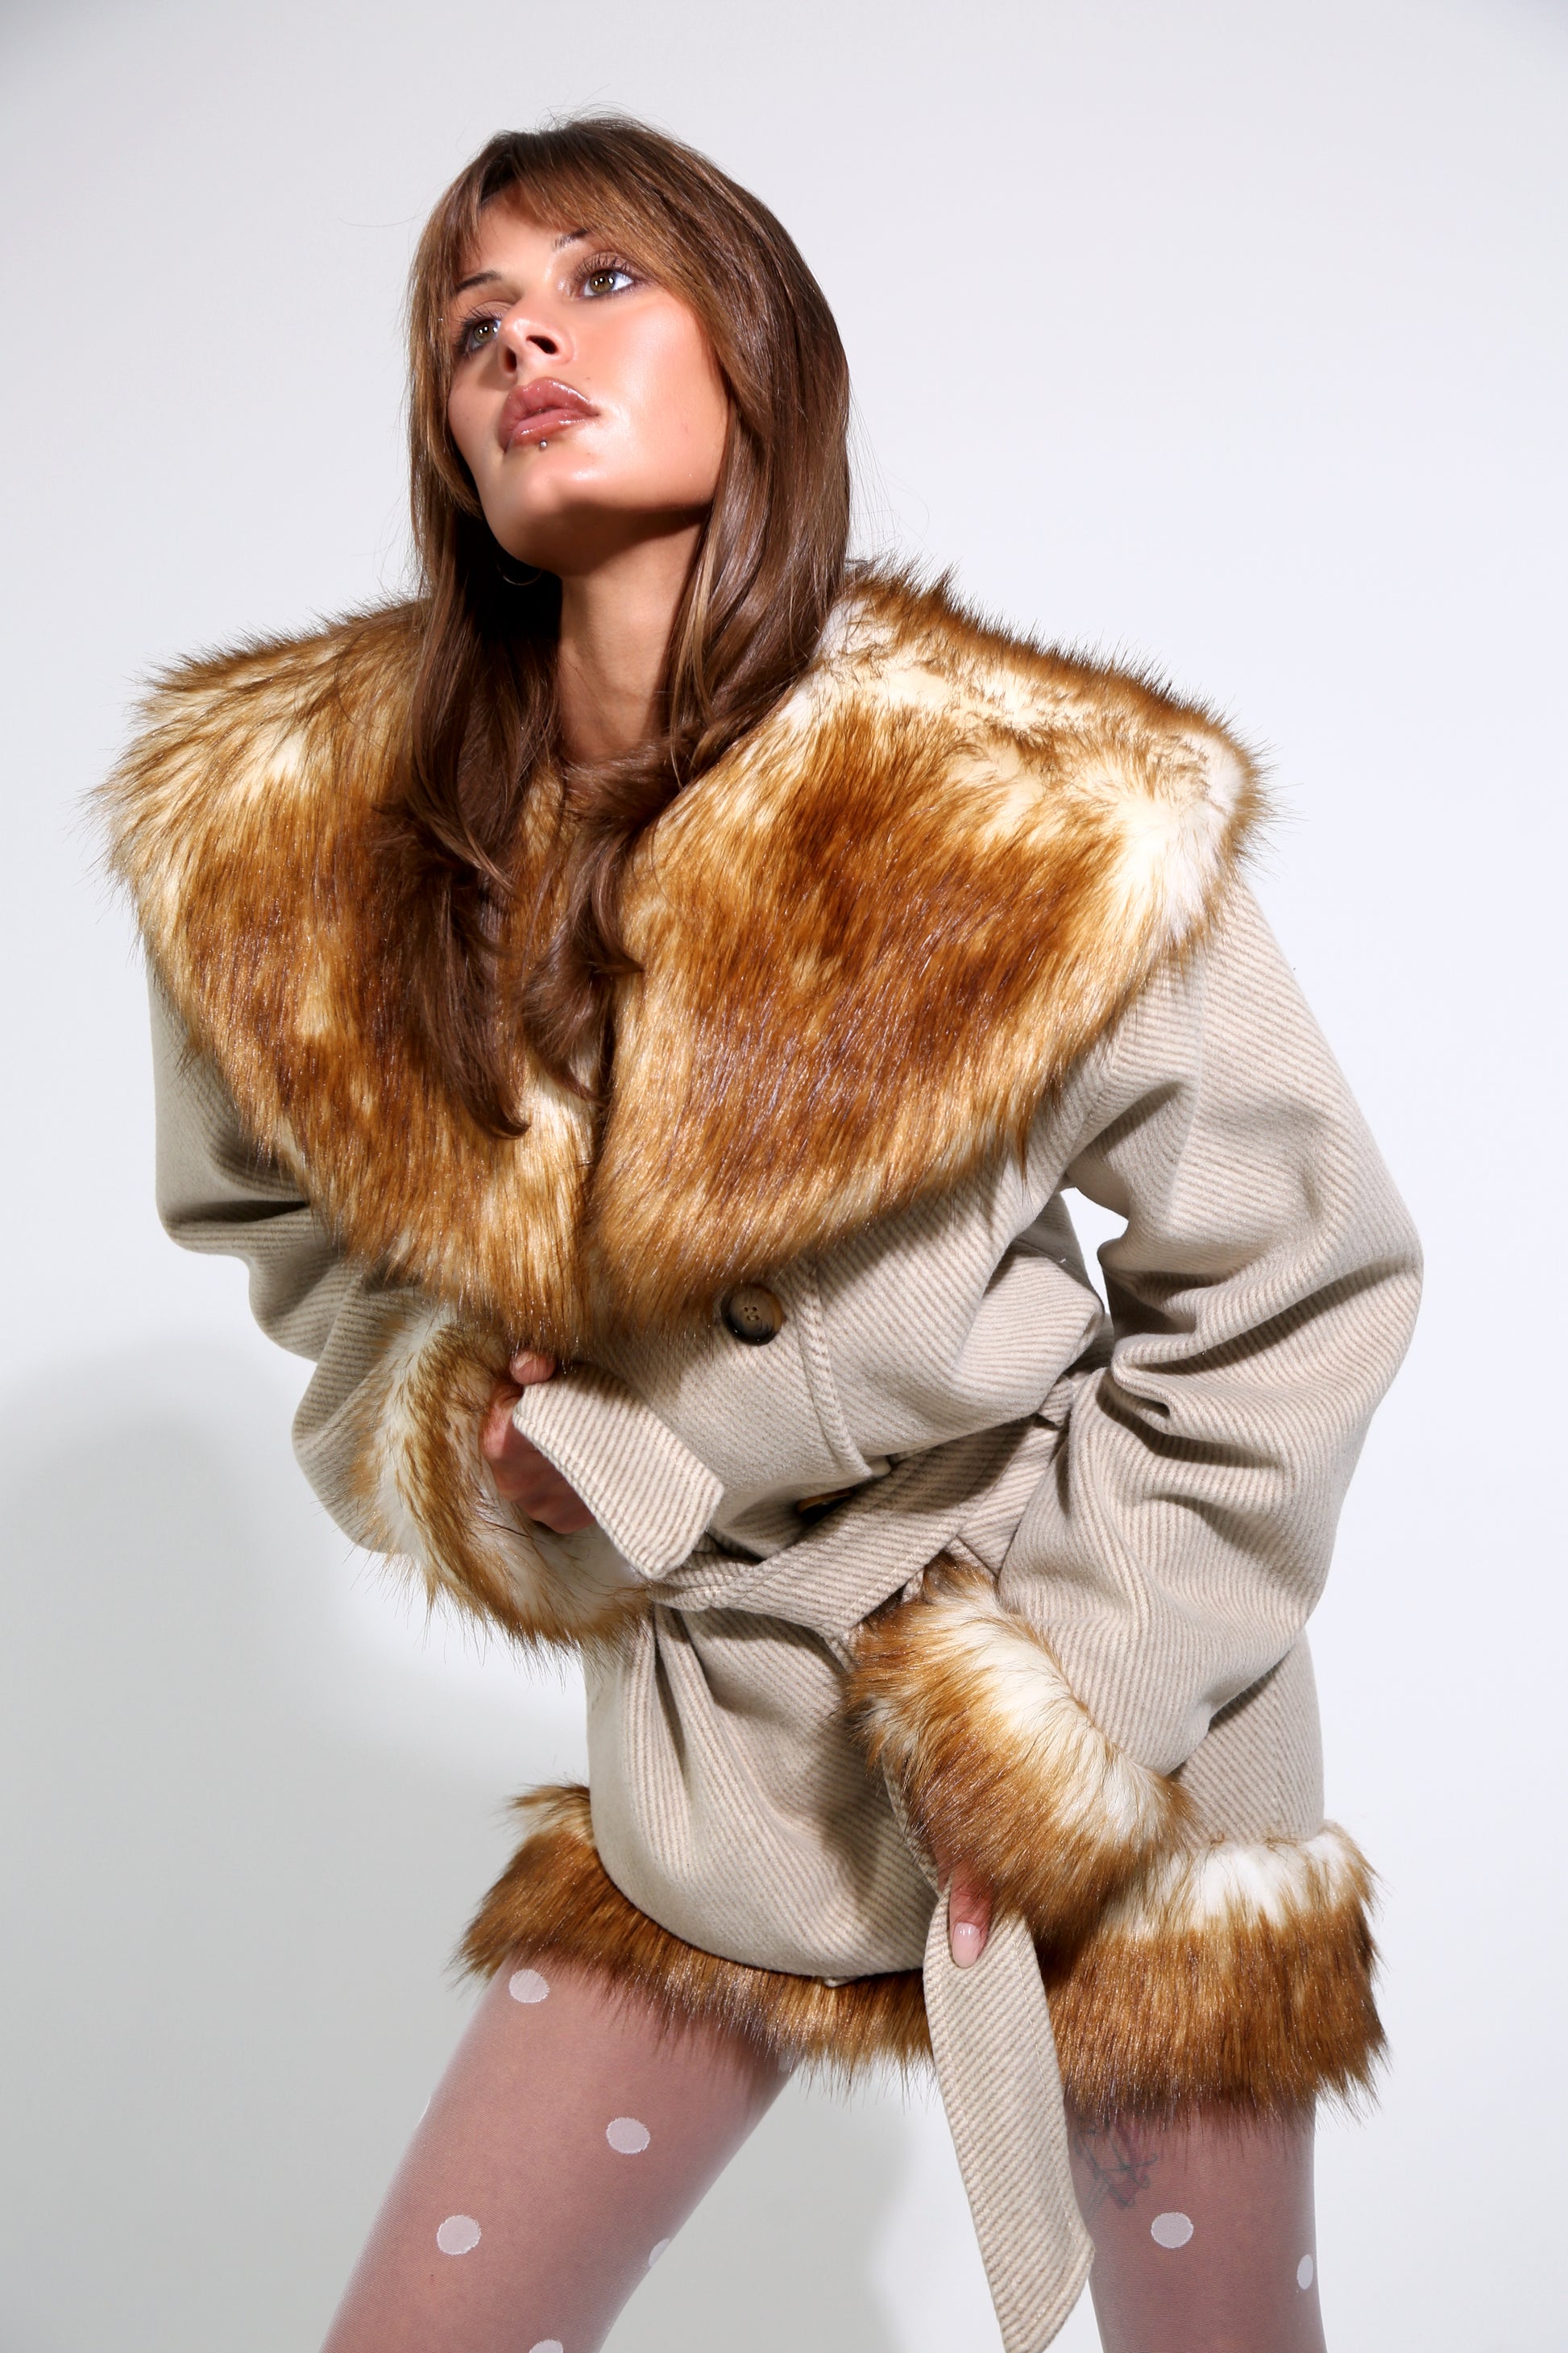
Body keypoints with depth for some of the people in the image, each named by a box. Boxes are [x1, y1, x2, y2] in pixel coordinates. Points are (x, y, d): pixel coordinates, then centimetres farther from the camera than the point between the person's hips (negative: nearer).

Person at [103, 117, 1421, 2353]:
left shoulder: (1045, 811, -19)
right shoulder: (301, 838, -8)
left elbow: (1299, 1281, -8)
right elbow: (313, 1225, 10)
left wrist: (1055, 1714, -10)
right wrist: (452, 1428, -10)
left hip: (1133, 1755, -2)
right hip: (707, 1757, 3)